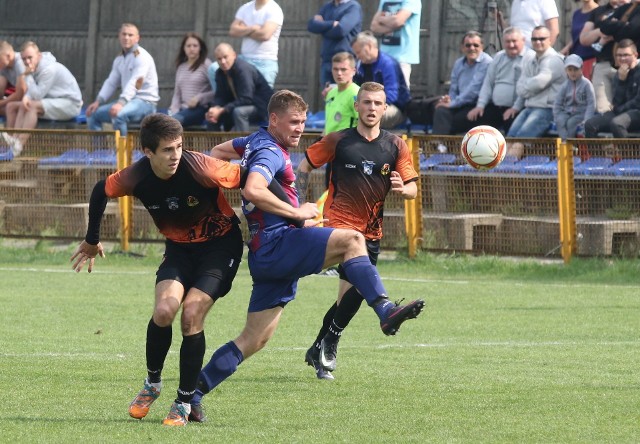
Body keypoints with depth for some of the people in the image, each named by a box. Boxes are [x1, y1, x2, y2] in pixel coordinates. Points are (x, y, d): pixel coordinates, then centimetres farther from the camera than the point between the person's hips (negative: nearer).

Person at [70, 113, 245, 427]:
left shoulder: (201, 169, -30)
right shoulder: (136, 178, -19)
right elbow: (100, 192, 3)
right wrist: (92, 241, 16)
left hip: (220, 245, -3)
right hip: (179, 247, 3)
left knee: (191, 316, -18)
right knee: (164, 310, -19)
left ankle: (185, 403, -3)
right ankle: (152, 383, 9)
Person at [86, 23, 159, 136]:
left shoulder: (141, 57, -11)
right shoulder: (119, 59, 15)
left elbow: (135, 83, -24)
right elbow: (111, 83, 11)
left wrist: (121, 102, -37)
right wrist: (98, 101, -5)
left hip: (145, 101, -9)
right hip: (128, 100, 9)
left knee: (118, 115, -36)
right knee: (93, 114, 5)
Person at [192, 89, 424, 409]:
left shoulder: (256, 142, 18)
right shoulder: (270, 152, -11)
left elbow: (217, 152, 35)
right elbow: (253, 191, -31)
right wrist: (297, 212, -23)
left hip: (266, 257, 10)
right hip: (275, 245, -10)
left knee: (255, 339, 10)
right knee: (351, 239, -23)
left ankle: (194, 392, 11)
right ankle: (385, 311, -35)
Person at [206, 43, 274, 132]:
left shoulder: (243, 69, -25)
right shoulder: (220, 73, -1)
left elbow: (246, 99, -30)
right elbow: (220, 96, 2)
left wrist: (221, 110, -32)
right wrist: (214, 108, -23)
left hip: (261, 107, -8)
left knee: (239, 111, -36)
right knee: (211, 115, -3)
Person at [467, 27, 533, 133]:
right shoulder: (498, 57, 18)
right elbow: (488, 83, 21)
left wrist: (516, 108, -19)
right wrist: (480, 105, 9)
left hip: (516, 110, -7)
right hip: (494, 107, 7)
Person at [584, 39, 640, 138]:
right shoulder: (619, 74, 13)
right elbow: (616, 102, 2)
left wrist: (619, 109, -5)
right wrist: (621, 80, -9)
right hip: (622, 112, 7)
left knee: (616, 123, -37)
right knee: (590, 124, -11)